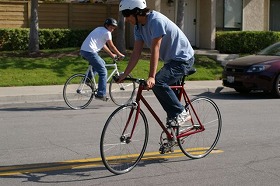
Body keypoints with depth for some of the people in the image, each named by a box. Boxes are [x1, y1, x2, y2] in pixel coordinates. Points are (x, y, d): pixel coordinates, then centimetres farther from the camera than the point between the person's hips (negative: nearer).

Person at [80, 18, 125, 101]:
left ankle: (88, 78, 20)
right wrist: (120, 54, 17)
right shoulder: (107, 33, -2)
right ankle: (101, 94, -4)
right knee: (103, 72, -3)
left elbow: (103, 45, 32)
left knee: (101, 63, 28)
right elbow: (112, 46, 3)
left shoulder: (99, 29, 25)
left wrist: (112, 54, 35)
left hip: (83, 50, 9)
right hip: (90, 52, -9)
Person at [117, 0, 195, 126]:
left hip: (183, 59, -10)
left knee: (158, 83, -24)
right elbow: (136, 53, 1)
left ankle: (181, 113, -14)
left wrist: (152, 77, -35)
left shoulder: (156, 21, -25)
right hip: (171, 60, 10)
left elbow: (155, 50, -31)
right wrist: (124, 75, -4)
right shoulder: (139, 26, 2)